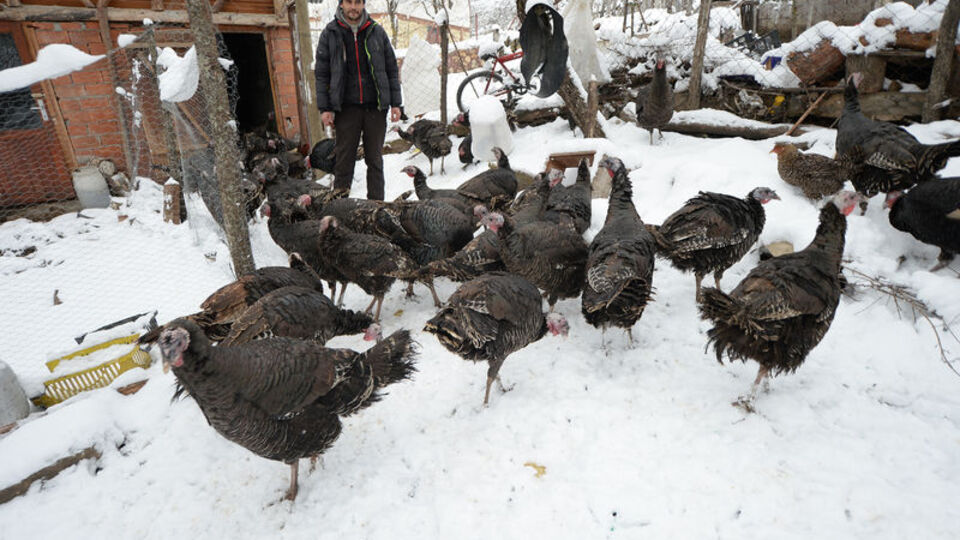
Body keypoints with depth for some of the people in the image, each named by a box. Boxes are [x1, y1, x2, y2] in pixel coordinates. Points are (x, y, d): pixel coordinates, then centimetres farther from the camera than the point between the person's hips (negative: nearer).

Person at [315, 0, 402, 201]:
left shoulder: (377, 31, 9)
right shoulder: (330, 33, 6)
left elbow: (392, 69, 10)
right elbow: (322, 73, 5)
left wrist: (395, 103, 4)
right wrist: (324, 108, -2)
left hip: (375, 107, 1)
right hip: (346, 108, -1)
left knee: (375, 159, 6)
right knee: (344, 160, 0)